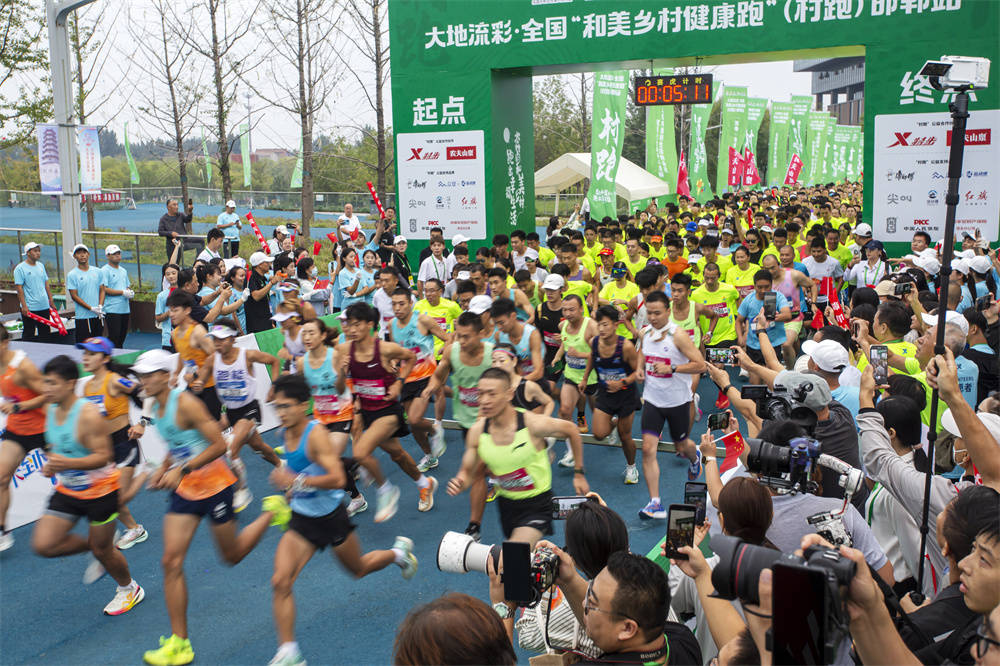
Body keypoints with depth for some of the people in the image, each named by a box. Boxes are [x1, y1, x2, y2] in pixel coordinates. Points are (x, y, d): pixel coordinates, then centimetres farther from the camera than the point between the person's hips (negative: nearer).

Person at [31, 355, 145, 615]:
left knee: (102, 550, 6)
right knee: (43, 544, -6)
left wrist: (69, 463, -40)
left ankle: (129, 589, 33)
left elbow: (103, 456, -25)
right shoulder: (51, 410, 0)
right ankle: (92, 546, 22)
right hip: (67, 490, 7)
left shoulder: (88, 415, -24)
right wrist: (51, 464, -4)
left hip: (100, 490, -7)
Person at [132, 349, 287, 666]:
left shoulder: (186, 403, -21)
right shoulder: (155, 407, 4)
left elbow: (219, 445, -22)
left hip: (214, 485, -7)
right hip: (184, 491, 7)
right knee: (171, 562, -4)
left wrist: (181, 470, -24)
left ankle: (272, 511, 36)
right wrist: (163, 469, 5)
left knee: (232, 556, 11)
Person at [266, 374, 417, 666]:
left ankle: (398, 552, 50)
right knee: (280, 581, -10)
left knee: (358, 569, 18)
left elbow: (338, 479, -34)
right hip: (300, 520, 5)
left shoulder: (316, 434, -25)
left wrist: (297, 480, -39)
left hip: (331, 517, -5)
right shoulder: (284, 434, -3)